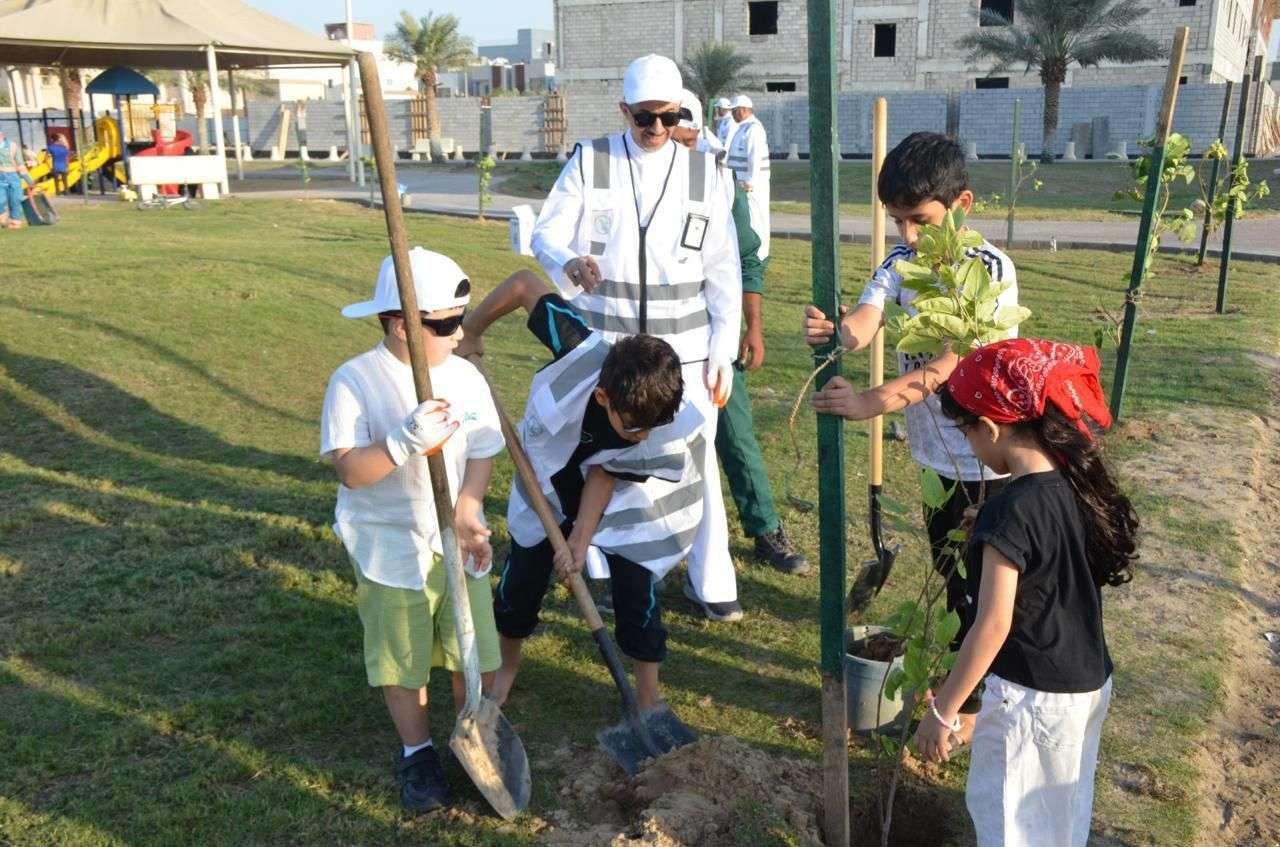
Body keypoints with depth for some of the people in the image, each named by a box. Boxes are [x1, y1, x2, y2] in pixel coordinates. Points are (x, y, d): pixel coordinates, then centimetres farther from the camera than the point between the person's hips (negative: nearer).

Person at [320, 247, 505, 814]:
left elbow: (482, 455, -1)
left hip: (459, 544, 4)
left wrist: (467, 513, -16)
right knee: (402, 660, 10)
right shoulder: (354, 382, -14)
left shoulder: (465, 376, -2)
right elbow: (349, 471, -19)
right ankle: (417, 753, 31)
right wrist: (405, 442, -34)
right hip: (391, 549, -3)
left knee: (474, 652, 11)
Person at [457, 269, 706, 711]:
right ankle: (506, 667, 37)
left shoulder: (669, 429, -37)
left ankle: (648, 698, 15)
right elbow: (524, 282, -29)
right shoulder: (581, 353, -42)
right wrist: (471, 330, -17)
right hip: (550, 482, 1)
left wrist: (581, 538, -23)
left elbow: (605, 474, -21)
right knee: (523, 575, 10)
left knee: (635, 585, -4)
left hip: (622, 498, -1)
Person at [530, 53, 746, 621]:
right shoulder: (589, 162, -1)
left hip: (684, 350, 0)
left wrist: (723, 351, 0)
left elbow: (723, 272, 4)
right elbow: (545, 233, -2)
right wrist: (569, 263, -26)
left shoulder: (706, 174, 2)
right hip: (603, 346, 0)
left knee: (697, 462, 3)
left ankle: (711, 583, 18)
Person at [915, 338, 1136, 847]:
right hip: (1091, 684, 8)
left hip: (1032, 697, -8)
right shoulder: (1081, 484, -3)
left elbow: (993, 625, -24)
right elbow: (1072, 589, 7)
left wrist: (942, 710, -16)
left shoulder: (1011, 512, -26)